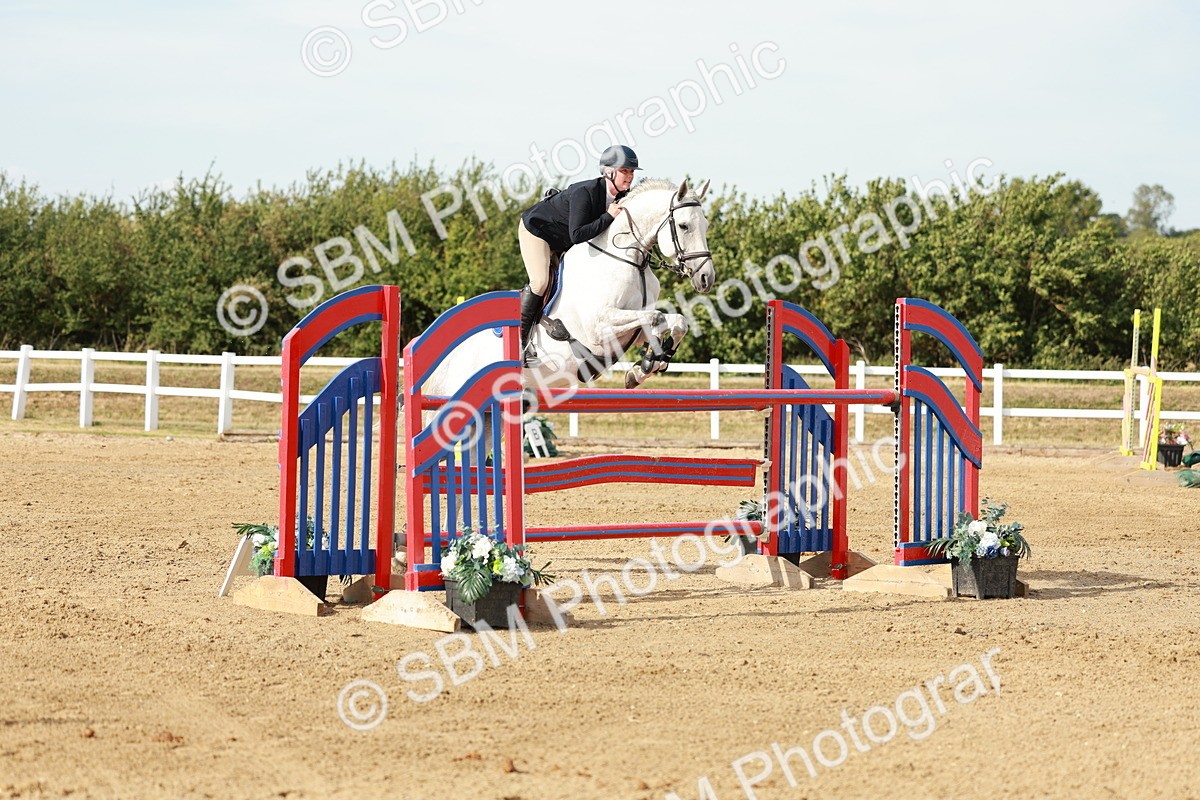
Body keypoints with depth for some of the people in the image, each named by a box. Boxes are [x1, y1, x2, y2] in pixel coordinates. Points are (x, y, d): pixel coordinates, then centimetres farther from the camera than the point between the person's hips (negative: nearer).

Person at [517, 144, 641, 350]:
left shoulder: (623, 197, -14)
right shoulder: (585, 192, -37)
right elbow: (577, 235, -42)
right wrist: (608, 216, -41)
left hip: (563, 241, 8)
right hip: (536, 228, -8)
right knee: (541, 282, -20)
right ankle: (521, 331, -3)